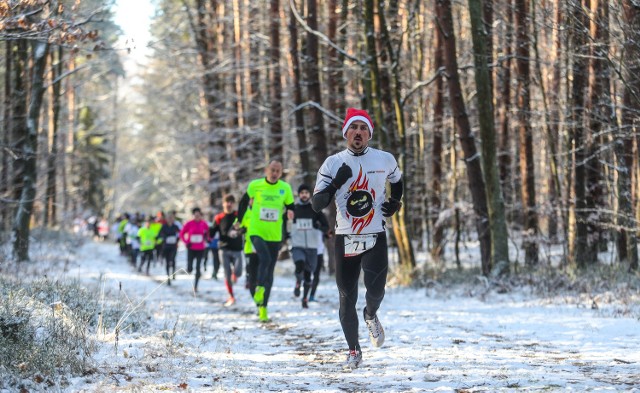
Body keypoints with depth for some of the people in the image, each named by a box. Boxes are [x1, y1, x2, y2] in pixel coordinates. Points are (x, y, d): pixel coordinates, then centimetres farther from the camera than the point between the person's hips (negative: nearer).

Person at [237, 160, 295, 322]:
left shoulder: (285, 188, 1)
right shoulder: (255, 185, -2)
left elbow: (290, 206, 10)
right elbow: (244, 202, 13)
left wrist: (290, 213, -13)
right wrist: (239, 221, 15)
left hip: (274, 235, 2)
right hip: (256, 232, -2)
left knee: (269, 272, 7)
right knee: (265, 259, -31)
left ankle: (263, 306, 15)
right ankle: (259, 288, -15)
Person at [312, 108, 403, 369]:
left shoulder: (385, 160, 1)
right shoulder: (333, 163, -2)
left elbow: (397, 180, 24)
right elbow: (317, 204, -6)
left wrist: (395, 203, 6)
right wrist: (336, 182, -21)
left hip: (376, 237, 0)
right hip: (345, 239, 0)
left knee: (375, 290, -15)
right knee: (347, 297, 2)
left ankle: (371, 315, 22)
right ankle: (354, 350, 20)